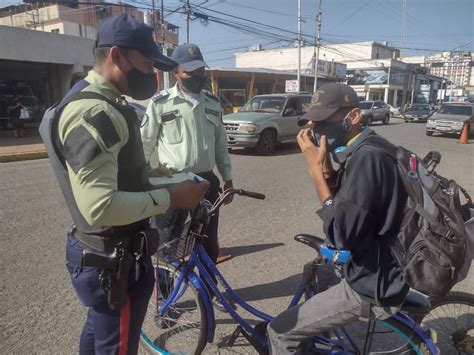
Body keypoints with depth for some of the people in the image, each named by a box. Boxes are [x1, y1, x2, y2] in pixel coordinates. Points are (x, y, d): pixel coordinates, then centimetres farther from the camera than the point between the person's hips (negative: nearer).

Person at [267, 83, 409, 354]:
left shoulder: (368, 157, -26)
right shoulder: (367, 150, 5)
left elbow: (342, 234, -29)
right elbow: (343, 202, 7)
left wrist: (315, 170, -25)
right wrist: (327, 169, -8)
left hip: (372, 284, -10)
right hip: (381, 268, 10)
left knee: (280, 332, -2)